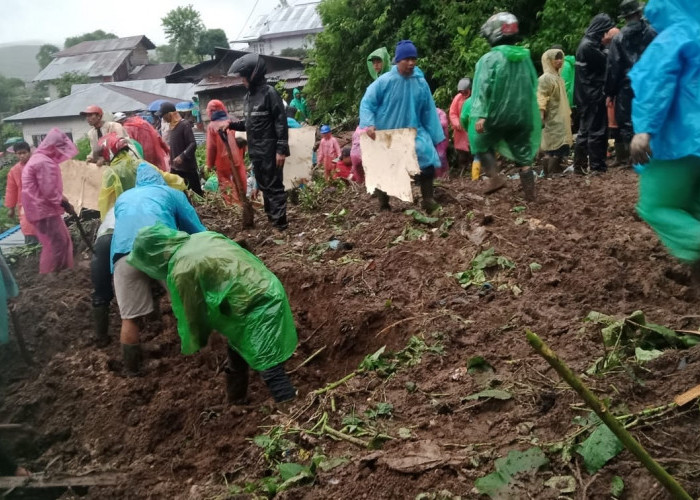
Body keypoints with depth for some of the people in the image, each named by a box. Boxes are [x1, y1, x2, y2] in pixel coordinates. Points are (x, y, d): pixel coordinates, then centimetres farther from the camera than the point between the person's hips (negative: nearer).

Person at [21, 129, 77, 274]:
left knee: (63, 239, 16)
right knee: (56, 243, -5)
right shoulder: (45, 163, -20)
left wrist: (61, 200, 11)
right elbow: (49, 191, -23)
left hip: (42, 208, 11)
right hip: (44, 209, -11)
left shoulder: (39, 158, 16)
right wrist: (63, 202, -10)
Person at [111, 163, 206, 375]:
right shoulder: (171, 193, 29)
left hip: (124, 252, 2)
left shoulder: (122, 198, 38)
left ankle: (132, 368, 22)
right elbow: (195, 229, 29)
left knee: (129, 317, 11)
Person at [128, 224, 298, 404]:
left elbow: (191, 313, -2)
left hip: (257, 310, -10)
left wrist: (191, 346, 18)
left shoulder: (181, 272, -14)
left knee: (267, 364, -2)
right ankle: (235, 400, 44)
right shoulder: (204, 236, 8)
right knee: (237, 351, 27)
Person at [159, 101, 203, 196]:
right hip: (175, 168, 8)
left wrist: (182, 156, -32)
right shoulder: (172, 126, 13)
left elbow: (193, 144, -20)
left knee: (197, 192, -2)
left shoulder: (184, 124, -12)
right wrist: (171, 163, 18)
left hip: (188, 167, -8)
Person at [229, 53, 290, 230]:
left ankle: (280, 223, -1)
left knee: (274, 186, -5)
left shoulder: (269, 92, -11)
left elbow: (281, 122, -14)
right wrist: (232, 124, 6)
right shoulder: (249, 96, 13)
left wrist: (281, 149, -18)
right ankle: (271, 218, 24)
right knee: (263, 186, 14)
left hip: (270, 151, -9)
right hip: (255, 151, 9)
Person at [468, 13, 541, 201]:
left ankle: (495, 176, -1)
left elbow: (484, 89, -18)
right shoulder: (525, 57, 8)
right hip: (521, 116, 5)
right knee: (523, 157, 10)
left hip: (496, 115, -4)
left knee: (482, 144, 20)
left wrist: (480, 115, -22)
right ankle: (530, 197, 9)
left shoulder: (489, 59, -10)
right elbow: (533, 87, 15)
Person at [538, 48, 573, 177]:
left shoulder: (558, 77, 18)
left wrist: (568, 114, 25)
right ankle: (550, 174, -11)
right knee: (553, 148, -13)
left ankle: (556, 172, 12)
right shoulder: (545, 78, -11)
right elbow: (540, 98, -20)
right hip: (553, 120, -9)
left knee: (560, 146, 8)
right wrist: (540, 117, -28)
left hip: (561, 119, 9)